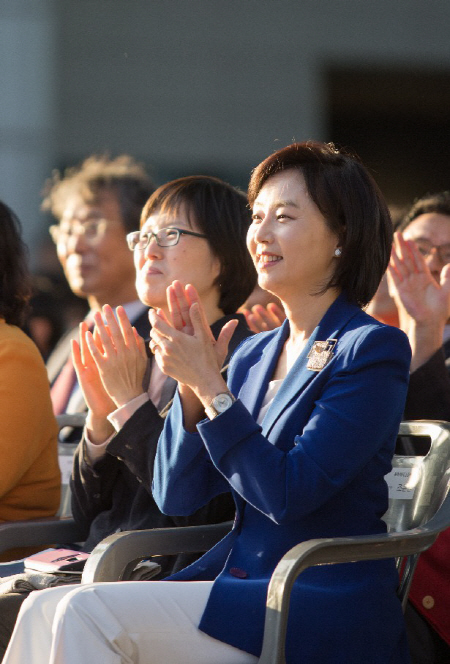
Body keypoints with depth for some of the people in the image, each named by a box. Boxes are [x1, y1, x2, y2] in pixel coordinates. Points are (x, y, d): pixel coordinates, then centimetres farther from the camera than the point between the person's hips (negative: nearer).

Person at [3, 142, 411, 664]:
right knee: (46, 609, -13)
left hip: (323, 613, -7)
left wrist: (209, 384, -16)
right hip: (236, 577, 7)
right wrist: (191, 385, -5)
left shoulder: (374, 350, -7)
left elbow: (288, 494, -17)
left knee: (88, 613, -23)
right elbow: (176, 496, 10)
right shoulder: (254, 354, 16)